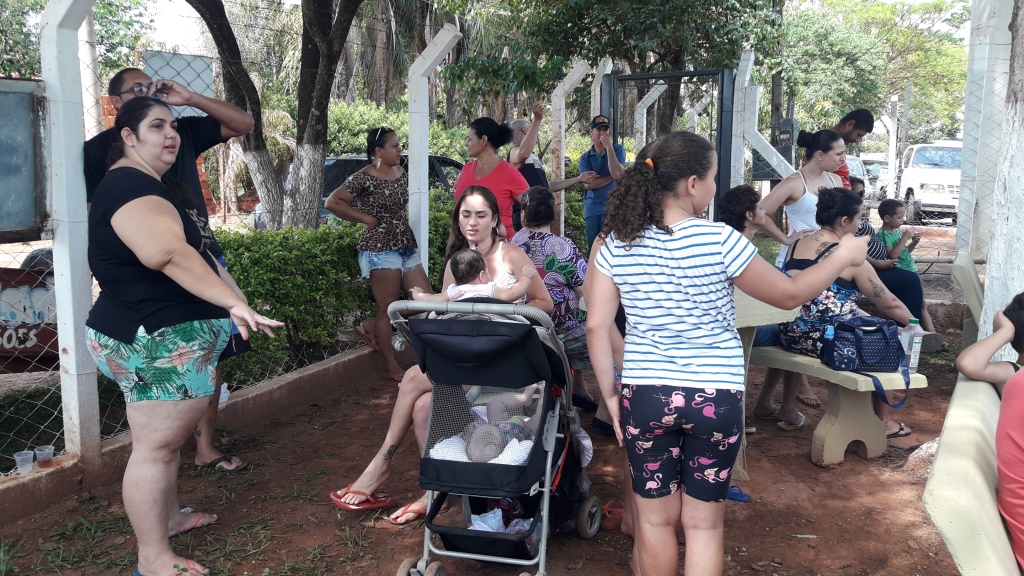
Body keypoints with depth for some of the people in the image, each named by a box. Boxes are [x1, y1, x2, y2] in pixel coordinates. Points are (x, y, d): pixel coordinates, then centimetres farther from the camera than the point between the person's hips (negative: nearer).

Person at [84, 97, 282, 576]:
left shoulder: (156, 186, 18)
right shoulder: (130, 186, -18)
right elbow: (168, 253, -35)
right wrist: (235, 303, -41)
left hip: (167, 337, 11)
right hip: (153, 340, -11)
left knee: (168, 437, 21)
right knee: (155, 446, -5)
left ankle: (169, 517, 36)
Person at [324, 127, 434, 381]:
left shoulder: (402, 173, 11)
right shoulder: (364, 178, -11)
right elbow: (332, 203, -16)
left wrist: (401, 225, 9)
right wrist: (367, 219, -13)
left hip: (406, 247, 8)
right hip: (380, 249, -8)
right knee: (387, 308, 0)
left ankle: (373, 329, 21)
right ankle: (391, 366, 13)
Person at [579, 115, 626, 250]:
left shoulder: (618, 149, 4)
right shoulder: (585, 157, 8)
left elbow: (616, 173, -14)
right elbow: (588, 184, -6)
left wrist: (609, 147, -12)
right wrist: (613, 177, -10)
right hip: (592, 208, 2)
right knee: (593, 248, 4)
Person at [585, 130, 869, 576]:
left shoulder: (618, 245, -4)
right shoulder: (719, 241, -13)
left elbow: (597, 326, -4)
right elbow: (790, 295, -2)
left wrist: (610, 395, 5)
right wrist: (843, 256, 13)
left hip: (646, 396, 2)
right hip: (715, 397, -2)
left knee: (655, 519, 16)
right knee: (704, 524, 13)